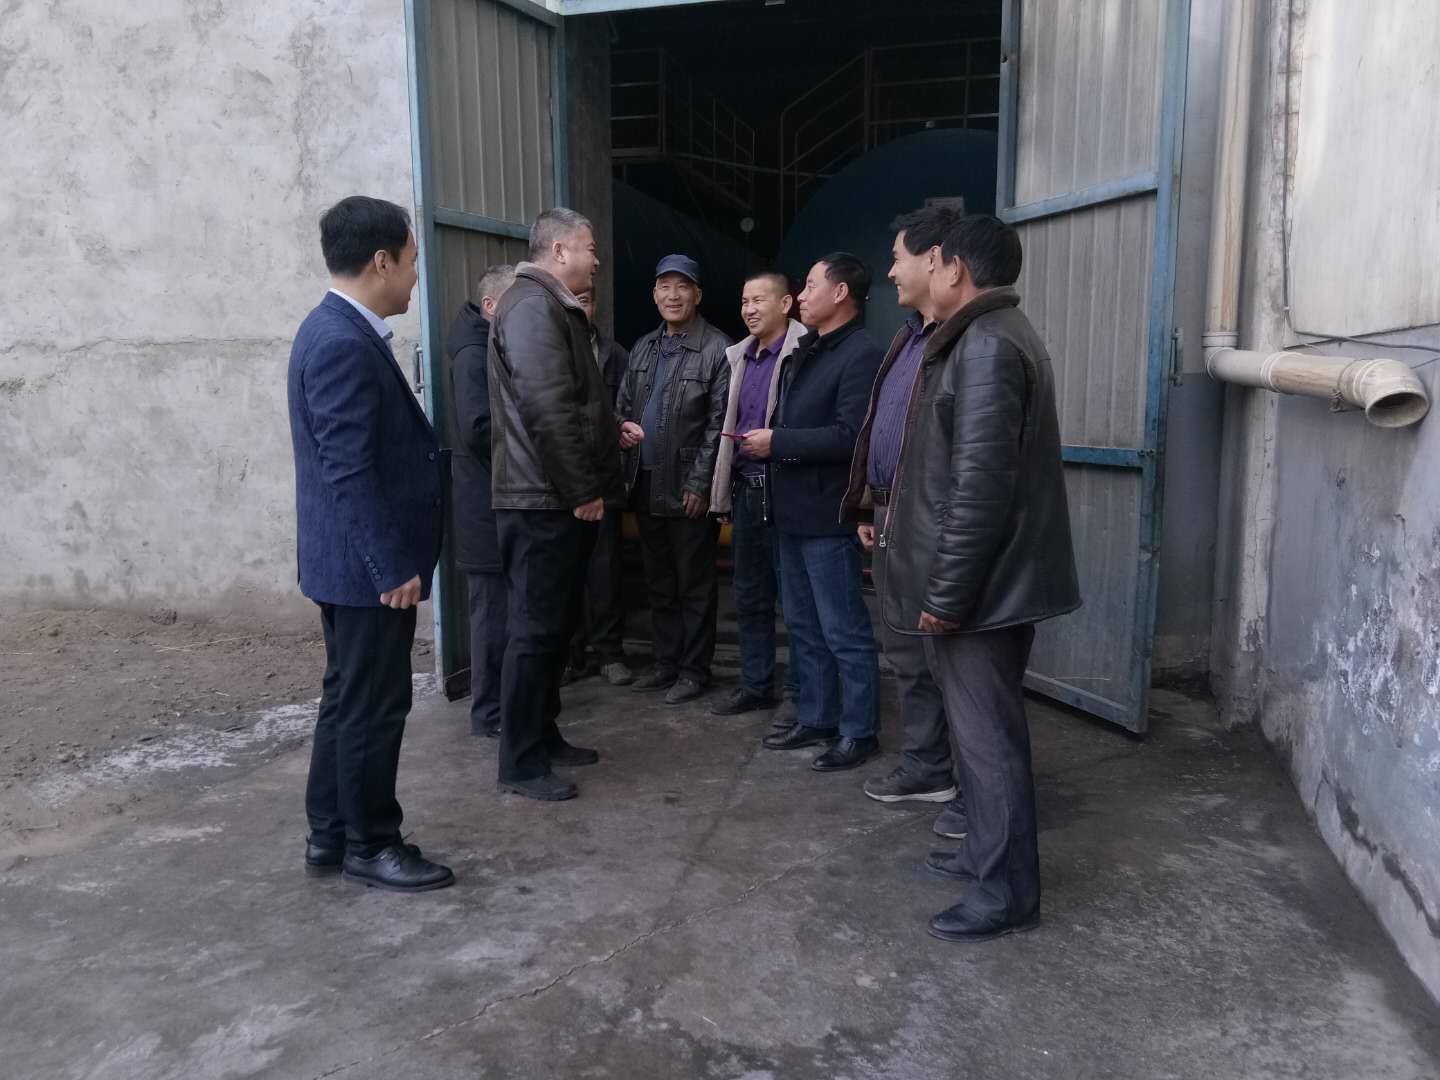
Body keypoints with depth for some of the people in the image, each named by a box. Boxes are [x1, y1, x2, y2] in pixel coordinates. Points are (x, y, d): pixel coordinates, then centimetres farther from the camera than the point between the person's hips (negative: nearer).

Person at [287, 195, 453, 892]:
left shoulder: (340, 330, 12)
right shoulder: (344, 344, -20)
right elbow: (348, 472, -24)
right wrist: (392, 568, -21)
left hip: (352, 562, 11)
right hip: (366, 565, -11)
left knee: (348, 699, 17)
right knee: (375, 706, 2)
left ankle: (330, 836, 29)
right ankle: (370, 847, 17)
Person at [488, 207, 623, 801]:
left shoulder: (555, 307, 20)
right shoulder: (532, 305, -14)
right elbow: (548, 408, -23)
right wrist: (583, 491, -19)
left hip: (560, 499, 11)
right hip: (544, 500, -11)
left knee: (556, 624, 16)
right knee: (536, 629, -4)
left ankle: (544, 736, 28)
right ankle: (522, 763, 5)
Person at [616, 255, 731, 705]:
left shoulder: (717, 350, -9)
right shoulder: (643, 347, 13)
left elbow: (719, 423, -12)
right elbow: (624, 403, 20)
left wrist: (699, 483, -15)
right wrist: (623, 427, -3)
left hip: (688, 488, -7)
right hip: (646, 485, 7)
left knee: (694, 585, 4)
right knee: (659, 583, 16)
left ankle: (694, 670, 16)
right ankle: (666, 661, 28)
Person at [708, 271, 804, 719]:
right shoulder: (739, 356, 15)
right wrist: (724, 490, 16)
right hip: (746, 488, 8)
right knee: (750, 595, 14)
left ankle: (801, 692, 14)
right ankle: (755, 685, 26)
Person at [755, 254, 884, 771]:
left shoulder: (863, 354, -13)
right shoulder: (805, 351, 16)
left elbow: (851, 436, -22)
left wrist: (778, 443, -17)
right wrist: (763, 441, 1)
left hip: (827, 514, -9)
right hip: (793, 509, 10)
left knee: (844, 631, 0)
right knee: (803, 626, 16)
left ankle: (859, 732, 11)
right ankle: (815, 719, 27)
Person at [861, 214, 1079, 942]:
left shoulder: (984, 346, -18)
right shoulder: (996, 337, 16)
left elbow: (980, 485, -24)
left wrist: (946, 593, -21)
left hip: (981, 583, -10)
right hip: (990, 577, 10)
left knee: (987, 733, -1)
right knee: (979, 725, 19)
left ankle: (1007, 892, 12)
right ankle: (988, 851, 33)